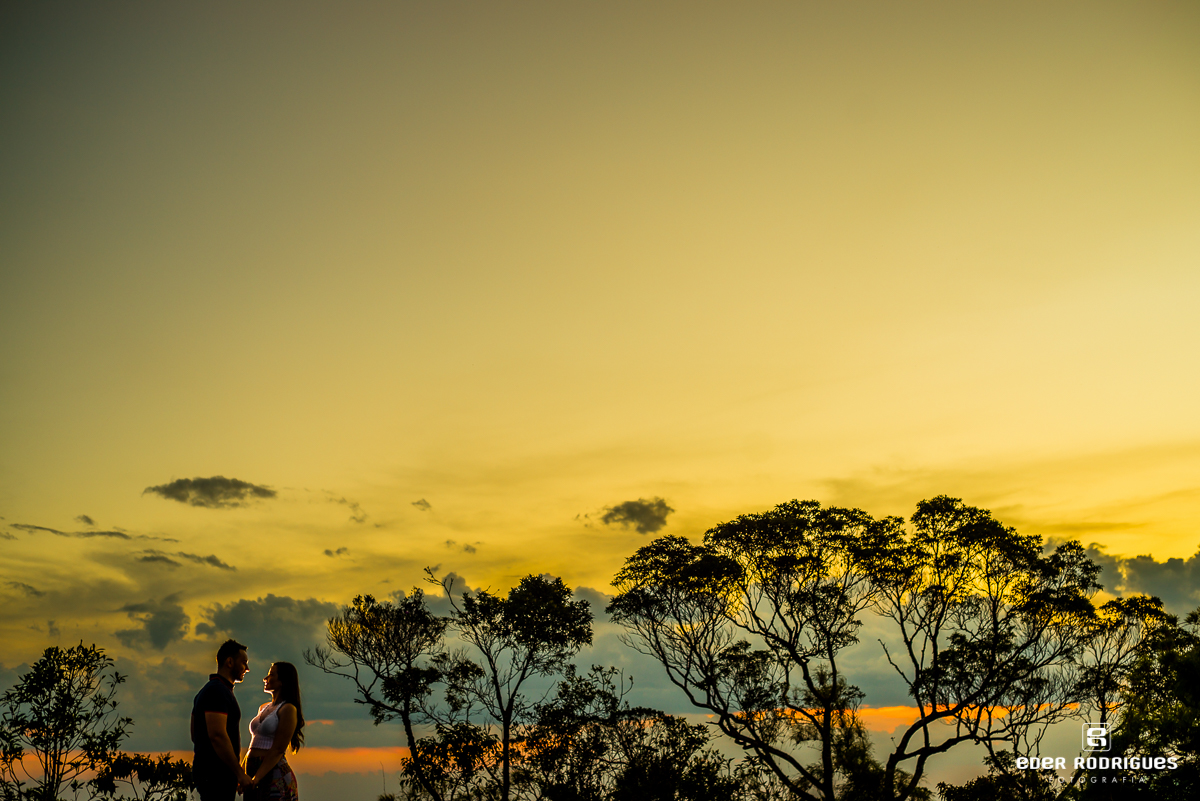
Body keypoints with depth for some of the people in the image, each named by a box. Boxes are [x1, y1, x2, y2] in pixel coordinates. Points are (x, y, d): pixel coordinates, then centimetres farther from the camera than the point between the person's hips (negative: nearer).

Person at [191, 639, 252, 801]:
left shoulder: (206, 691, 18)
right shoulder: (217, 691, -15)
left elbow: (195, 735, 22)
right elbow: (217, 735, -23)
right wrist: (240, 773, -20)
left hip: (206, 771, 10)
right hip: (217, 775, -10)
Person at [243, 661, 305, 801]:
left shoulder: (288, 709, -7)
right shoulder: (263, 708, 17)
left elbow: (278, 750, -14)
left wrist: (256, 778, -20)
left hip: (275, 774, -7)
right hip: (253, 771, 7)